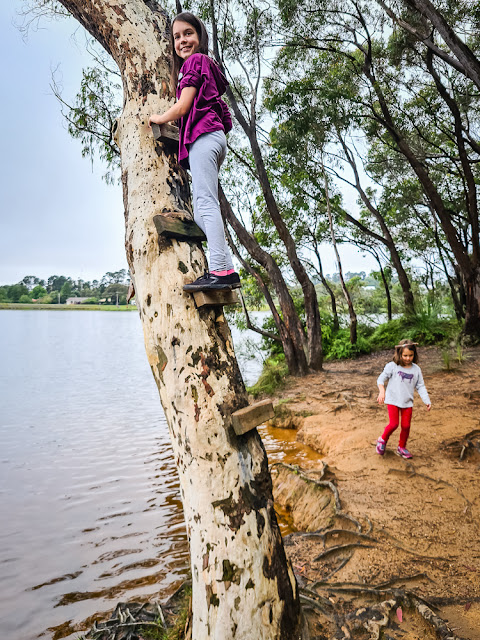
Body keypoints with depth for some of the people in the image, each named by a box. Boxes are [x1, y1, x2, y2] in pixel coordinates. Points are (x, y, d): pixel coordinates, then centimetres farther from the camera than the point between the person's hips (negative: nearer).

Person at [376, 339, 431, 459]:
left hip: (407, 402, 4)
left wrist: (427, 401, -2)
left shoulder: (416, 369, 2)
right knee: (394, 424, -11)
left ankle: (402, 447, 28)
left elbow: (421, 387, 6)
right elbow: (381, 379, -9)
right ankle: (382, 440, 17)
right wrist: (382, 391, -25)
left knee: (406, 426, 6)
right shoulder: (392, 366, -9)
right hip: (393, 400, -4)